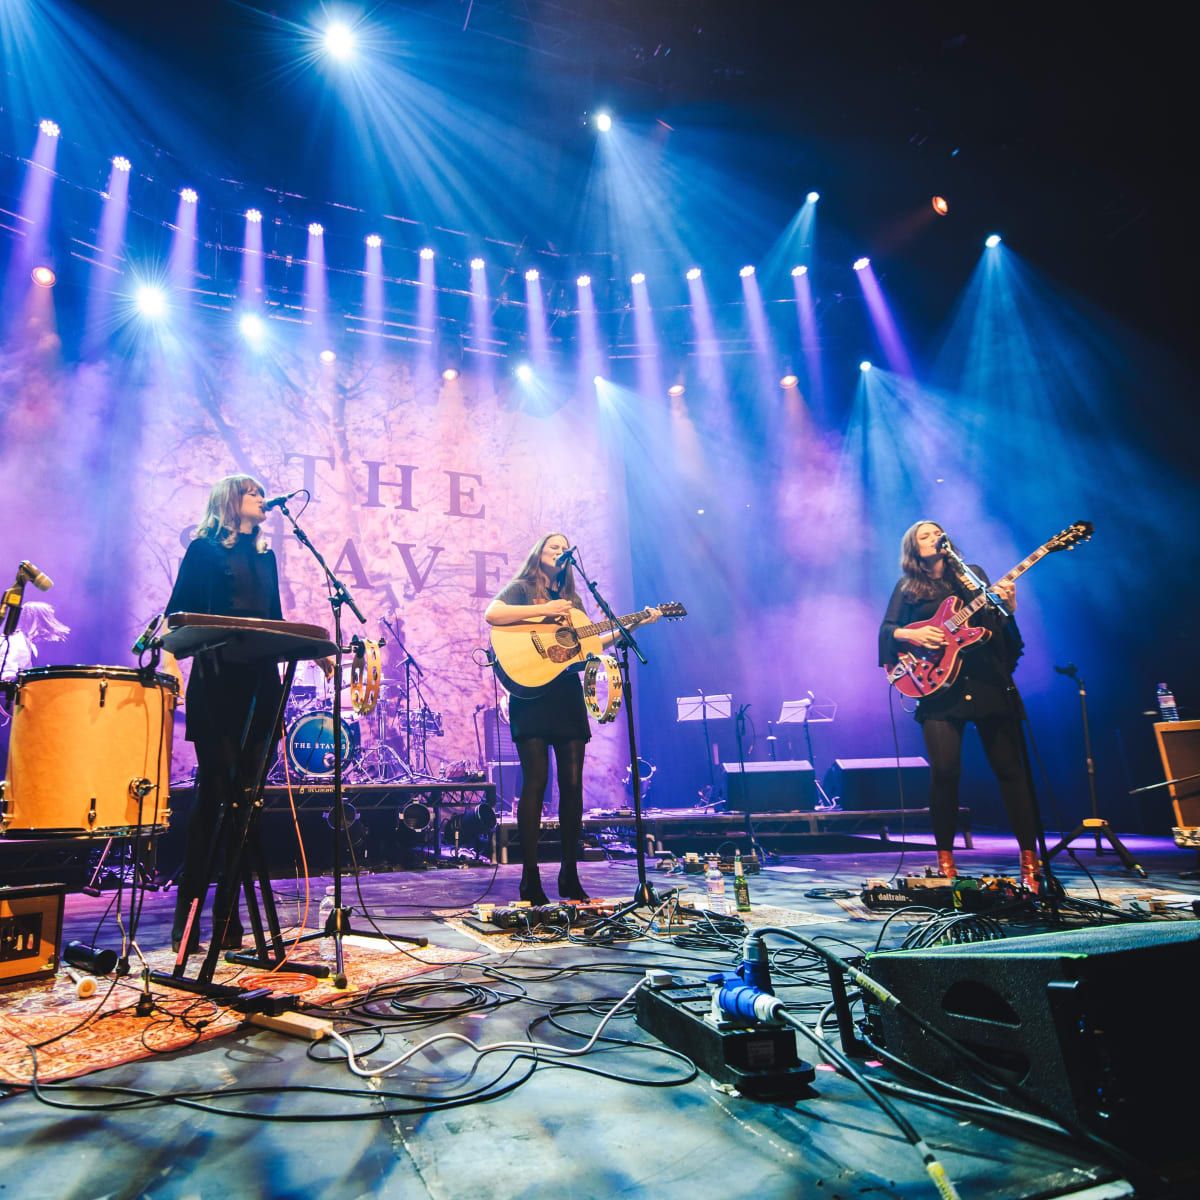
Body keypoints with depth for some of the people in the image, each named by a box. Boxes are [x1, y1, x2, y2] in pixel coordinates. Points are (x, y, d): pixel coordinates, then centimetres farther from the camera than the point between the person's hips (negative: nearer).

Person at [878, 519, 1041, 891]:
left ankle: (1030, 857, 9)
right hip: (939, 685, -2)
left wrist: (1007, 608, -9)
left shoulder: (972, 574, 16)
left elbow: (996, 624, 11)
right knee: (944, 770, -10)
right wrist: (910, 635, -14)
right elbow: (886, 629, 5)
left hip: (987, 679, 2)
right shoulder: (907, 587, 12)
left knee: (1010, 767, 0)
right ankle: (945, 857, 6)